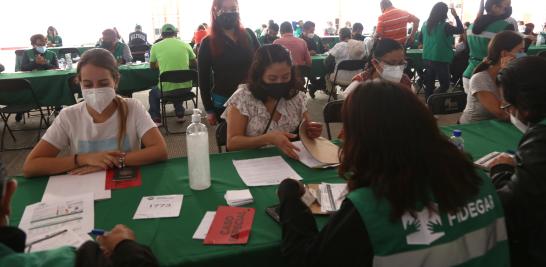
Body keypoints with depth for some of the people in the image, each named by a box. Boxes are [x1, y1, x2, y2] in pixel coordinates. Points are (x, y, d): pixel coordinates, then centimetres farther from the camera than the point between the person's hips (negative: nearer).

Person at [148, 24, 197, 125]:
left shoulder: (156, 46, -2)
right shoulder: (185, 45, 2)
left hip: (166, 90, -2)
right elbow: (194, 63, 18)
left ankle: (156, 120, 24)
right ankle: (180, 115, 36)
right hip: (186, 89, 2)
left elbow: (152, 66, 15)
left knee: (153, 93, 32)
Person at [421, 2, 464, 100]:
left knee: (429, 84, 13)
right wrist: (456, 16, -5)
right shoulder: (444, 26, -14)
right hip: (441, 60, -6)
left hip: (427, 58, 6)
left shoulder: (425, 24, 3)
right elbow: (460, 30, -7)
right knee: (445, 84, 4)